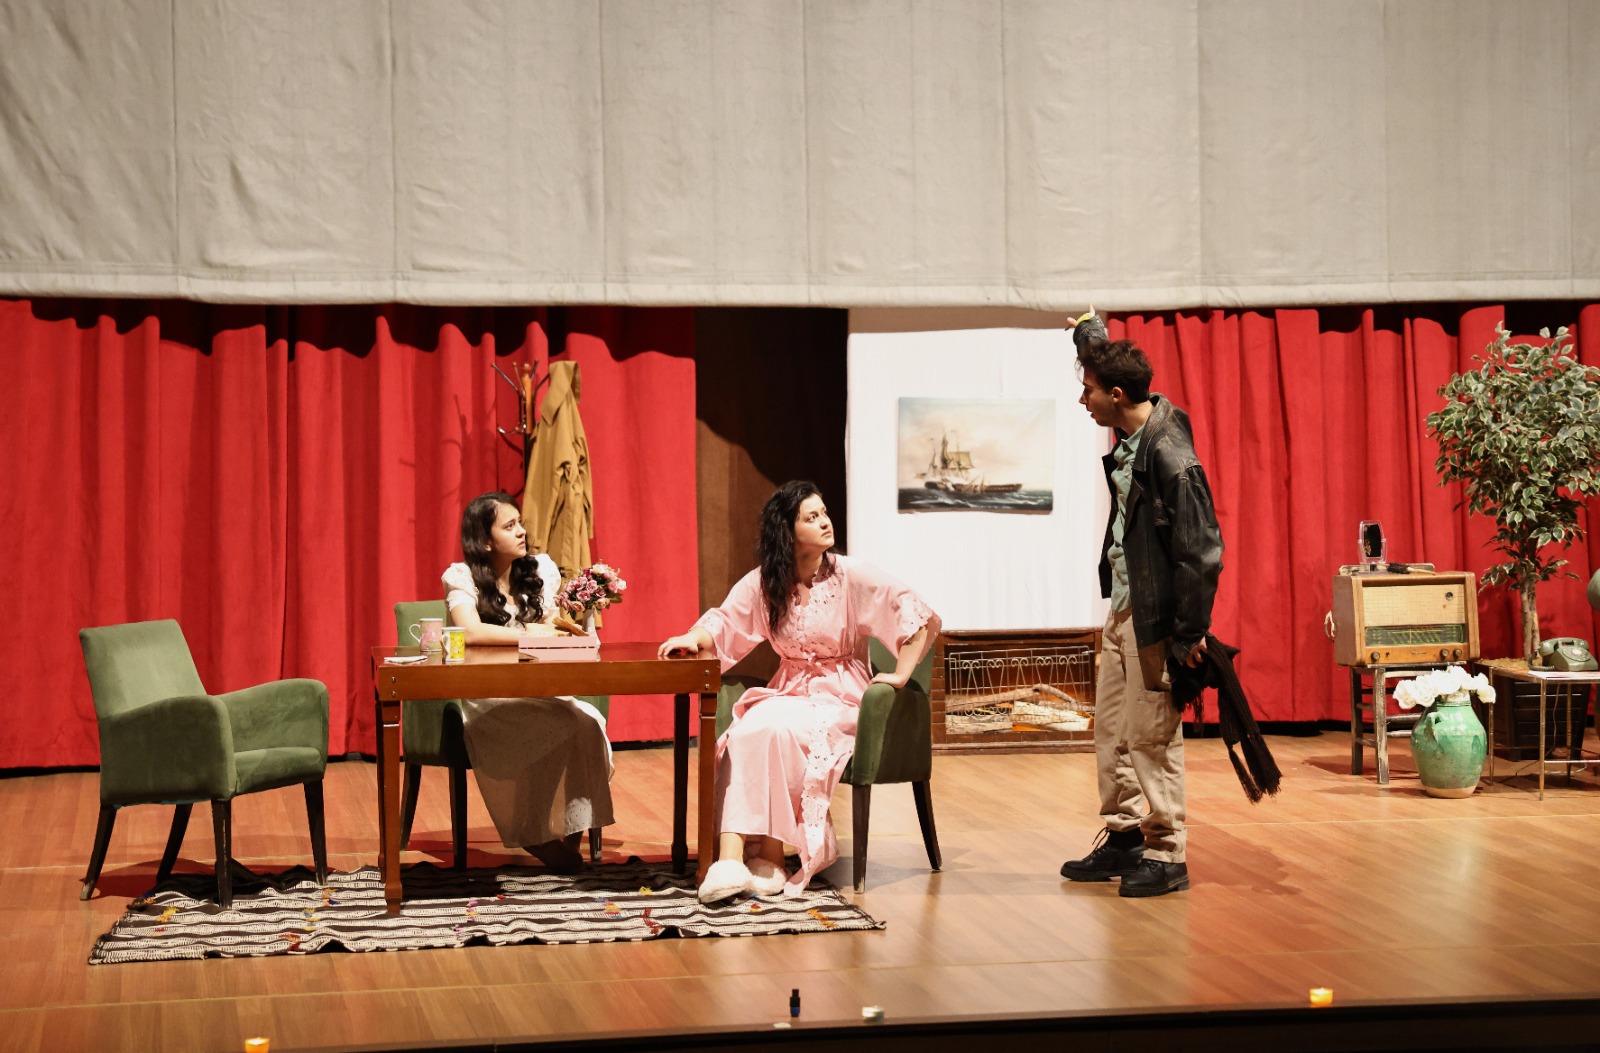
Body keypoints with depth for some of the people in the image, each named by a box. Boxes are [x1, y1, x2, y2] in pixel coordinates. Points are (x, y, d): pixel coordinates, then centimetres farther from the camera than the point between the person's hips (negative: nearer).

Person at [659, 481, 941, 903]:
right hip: (787, 692, 4)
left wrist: (901, 675, -13)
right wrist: (694, 638, -17)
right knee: (741, 735, -30)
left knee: (775, 730, -34)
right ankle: (731, 859, -39)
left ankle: (772, 858, -24)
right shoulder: (763, 583, 4)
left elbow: (925, 619, -7)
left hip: (840, 697, -4)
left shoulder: (852, 576, -7)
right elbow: (724, 622, 4)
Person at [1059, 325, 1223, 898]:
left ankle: (1164, 855, 7)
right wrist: (1090, 333, 41)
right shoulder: (1130, 432, 4)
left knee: (1150, 736, -2)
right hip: (1121, 609, 9)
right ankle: (1122, 837, 25)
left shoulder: (1171, 458, -23)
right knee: (1111, 731, 14)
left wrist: (1190, 633, -19)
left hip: (1155, 617, -9)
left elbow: (1201, 550, -21)